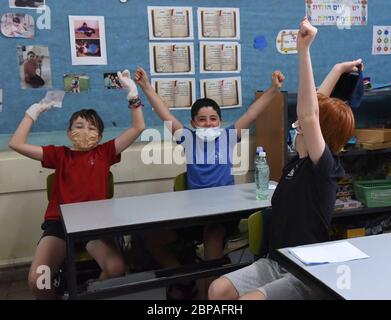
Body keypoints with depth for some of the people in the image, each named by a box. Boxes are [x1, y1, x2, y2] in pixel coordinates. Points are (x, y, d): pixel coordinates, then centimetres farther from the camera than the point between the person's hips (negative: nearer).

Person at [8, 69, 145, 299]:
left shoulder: (105, 152, 8)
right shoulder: (60, 155, 11)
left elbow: (138, 128, 2)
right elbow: (17, 144, 5)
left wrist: (133, 94, -5)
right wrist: (35, 111, 4)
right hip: (59, 221, 1)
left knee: (116, 268, -27)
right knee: (36, 280, -21)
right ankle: (52, 296, 13)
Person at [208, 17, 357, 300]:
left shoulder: (325, 168, -17)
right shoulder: (299, 161, 3)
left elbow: (309, 115, -34)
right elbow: (317, 105, 11)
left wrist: (304, 50, -37)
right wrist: (338, 69, 21)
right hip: (275, 262, 7)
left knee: (249, 298, -27)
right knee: (218, 290, -10)